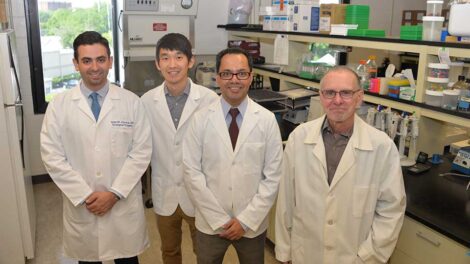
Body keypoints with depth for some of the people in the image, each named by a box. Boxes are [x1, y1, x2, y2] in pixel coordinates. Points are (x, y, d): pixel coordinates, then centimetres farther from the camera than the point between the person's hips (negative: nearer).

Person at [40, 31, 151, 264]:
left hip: (124, 204, 0)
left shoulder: (131, 102, -4)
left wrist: (115, 193, -12)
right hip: (80, 205, 1)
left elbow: (141, 151, -5)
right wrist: (84, 196, -11)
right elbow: (52, 156, -5)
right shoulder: (59, 105, -3)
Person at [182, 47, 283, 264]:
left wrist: (246, 220, -10)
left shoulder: (267, 120, -7)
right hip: (210, 224, 0)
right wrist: (219, 219, -11)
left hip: (253, 224, 0)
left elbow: (273, 176, -6)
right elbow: (192, 172, -8)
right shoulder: (201, 119, -7)